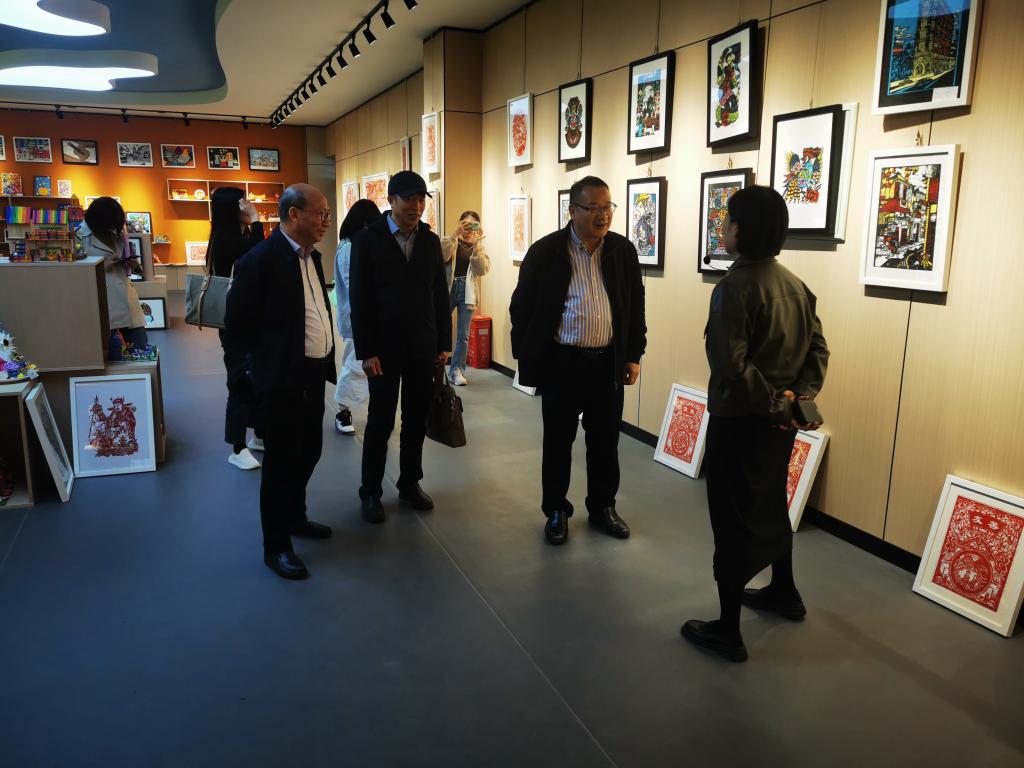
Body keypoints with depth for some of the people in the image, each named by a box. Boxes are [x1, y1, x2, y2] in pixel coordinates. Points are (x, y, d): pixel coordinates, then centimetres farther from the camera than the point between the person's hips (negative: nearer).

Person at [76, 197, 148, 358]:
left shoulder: (118, 234, 14)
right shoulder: (81, 238, -5)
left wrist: (128, 263, 4)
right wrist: (102, 266, -19)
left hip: (126, 297, 6)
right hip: (105, 304, -6)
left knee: (141, 347, 5)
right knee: (114, 357, -4)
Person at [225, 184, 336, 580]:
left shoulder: (311, 256, 9)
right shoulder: (260, 259, -16)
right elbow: (238, 319, -12)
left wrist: (326, 356, 9)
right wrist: (271, 356, -1)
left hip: (313, 374, 8)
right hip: (283, 377, -8)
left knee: (308, 452, 18)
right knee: (281, 461, 2)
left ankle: (294, 517, 39)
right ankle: (276, 546, 16)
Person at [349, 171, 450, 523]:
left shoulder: (431, 241, 5)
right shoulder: (367, 240, -6)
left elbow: (440, 296, 8)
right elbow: (359, 300, -8)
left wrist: (444, 344, 5)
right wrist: (366, 351, -12)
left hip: (423, 348, 3)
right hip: (385, 348, -3)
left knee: (416, 421, 11)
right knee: (380, 422, 6)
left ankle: (410, 483, 26)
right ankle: (371, 492, 19)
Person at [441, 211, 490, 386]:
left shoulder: (480, 247, 10)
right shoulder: (451, 241, 5)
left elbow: (483, 270, -6)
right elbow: (441, 257, -15)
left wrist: (476, 244, -14)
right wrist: (456, 234, -19)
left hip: (467, 292, 1)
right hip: (447, 289, -1)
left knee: (463, 335, 1)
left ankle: (457, 370, 12)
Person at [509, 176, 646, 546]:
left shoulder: (623, 250, 4)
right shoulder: (545, 251, -6)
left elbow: (636, 305, 10)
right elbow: (522, 306, -2)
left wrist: (634, 354, 7)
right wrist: (526, 357, -4)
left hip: (608, 363, 3)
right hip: (561, 362, -3)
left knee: (605, 441, 13)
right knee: (558, 440, 9)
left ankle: (603, 507, 30)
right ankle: (556, 511, 24)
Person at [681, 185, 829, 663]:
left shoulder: (734, 287, -19)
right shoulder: (795, 284, 6)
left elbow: (730, 364, -26)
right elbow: (818, 349, 6)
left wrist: (775, 405, -17)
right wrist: (798, 397, -4)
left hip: (740, 421, -8)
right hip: (779, 420, 8)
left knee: (732, 519, 2)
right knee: (771, 503, 25)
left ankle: (728, 631, 14)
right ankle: (784, 592, 44)